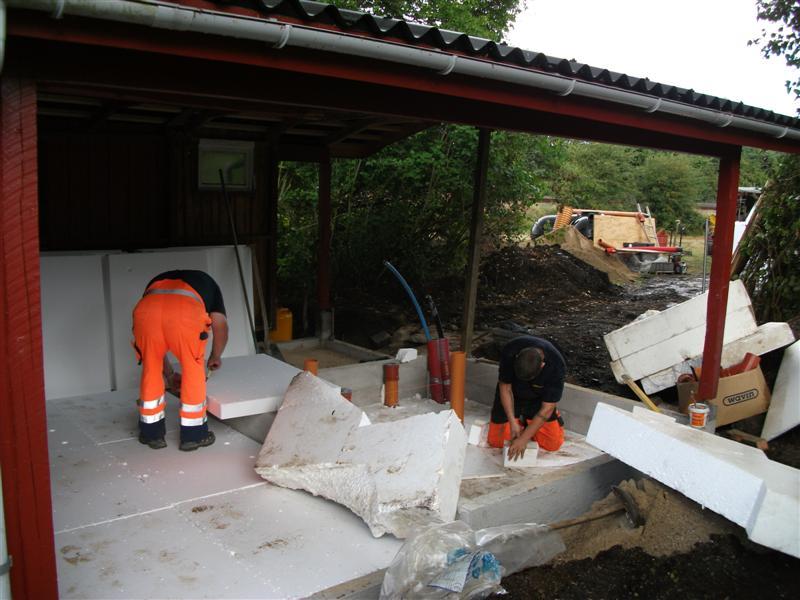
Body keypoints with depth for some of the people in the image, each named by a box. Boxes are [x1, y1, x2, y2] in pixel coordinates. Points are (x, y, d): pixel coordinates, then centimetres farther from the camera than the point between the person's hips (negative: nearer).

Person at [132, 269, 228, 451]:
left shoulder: (156, 282, 45)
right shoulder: (207, 283, 40)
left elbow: (155, 344, 44)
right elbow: (221, 326, 32)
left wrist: (169, 374, 54)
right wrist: (215, 357, 51)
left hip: (146, 310, 3)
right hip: (185, 312, -3)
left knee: (151, 370, 24)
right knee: (193, 370, 18)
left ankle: (152, 433, 35)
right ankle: (193, 435, 26)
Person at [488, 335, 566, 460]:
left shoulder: (556, 366, -35)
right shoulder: (510, 352, -33)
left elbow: (546, 409, -28)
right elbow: (505, 387, -19)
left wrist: (523, 439, -30)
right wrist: (513, 422, -26)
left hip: (538, 399, 0)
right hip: (513, 396, 0)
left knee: (554, 444, -9)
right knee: (497, 441, -7)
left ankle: (528, 420, 18)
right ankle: (520, 420, 20)